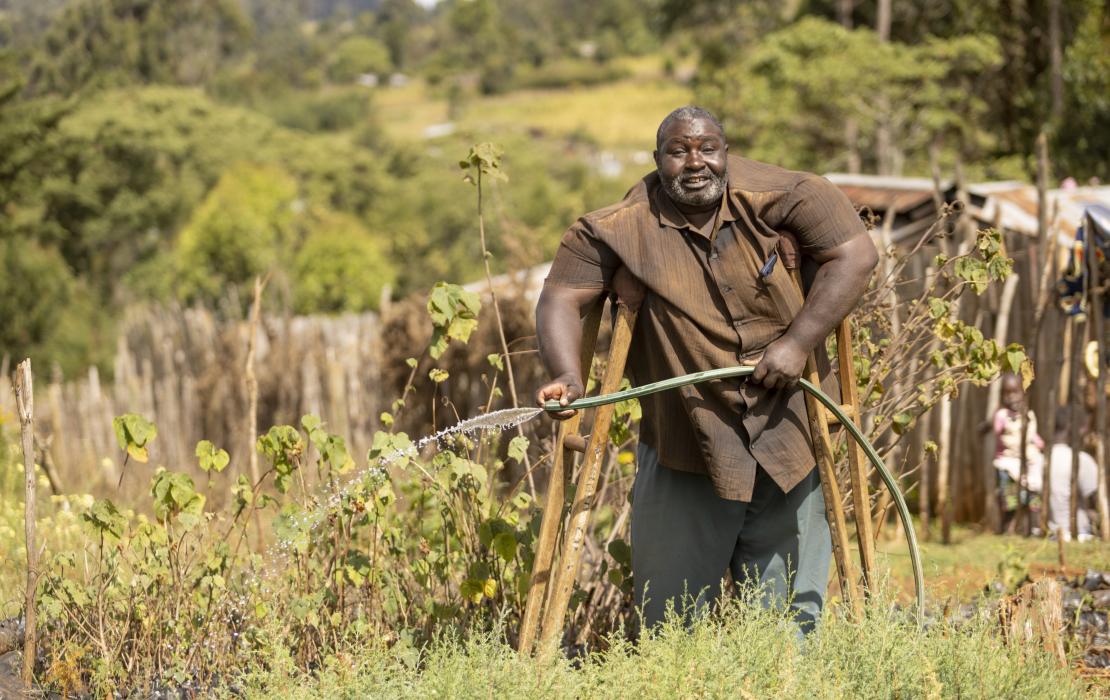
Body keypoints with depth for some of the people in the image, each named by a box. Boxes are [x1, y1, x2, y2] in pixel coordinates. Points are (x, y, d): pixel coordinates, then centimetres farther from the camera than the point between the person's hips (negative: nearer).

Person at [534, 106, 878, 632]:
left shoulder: (772, 197, -5)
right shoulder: (620, 229, -5)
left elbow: (855, 254, -6)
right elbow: (561, 298, -6)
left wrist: (798, 342, -13)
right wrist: (566, 377, -25)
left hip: (786, 439, 1)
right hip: (683, 446, -1)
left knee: (790, 617, 8)